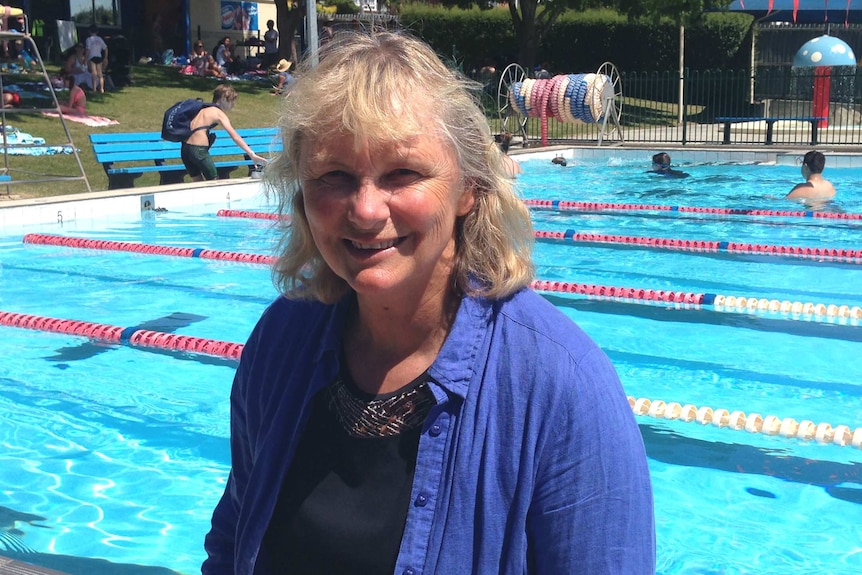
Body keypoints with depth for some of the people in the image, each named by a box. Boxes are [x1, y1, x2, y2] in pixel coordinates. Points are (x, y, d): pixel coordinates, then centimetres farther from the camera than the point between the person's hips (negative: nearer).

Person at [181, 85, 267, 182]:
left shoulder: (203, 109, 19)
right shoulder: (220, 114, -2)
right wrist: (252, 155, -20)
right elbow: (235, 137, -13)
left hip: (184, 148, 7)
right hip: (199, 150, -7)